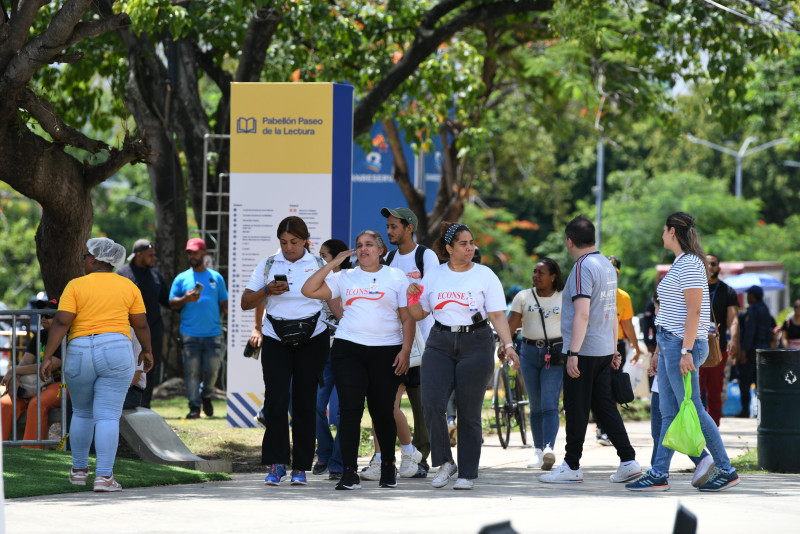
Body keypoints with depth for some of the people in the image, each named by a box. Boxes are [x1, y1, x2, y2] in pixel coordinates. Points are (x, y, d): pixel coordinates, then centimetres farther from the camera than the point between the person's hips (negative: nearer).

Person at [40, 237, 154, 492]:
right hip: (116, 352, 0)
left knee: (82, 413, 19)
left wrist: (48, 356, -8)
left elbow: (61, 322, -8)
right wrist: (147, 350, 24)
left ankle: (79, 470, 26)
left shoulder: (76, 286, 0)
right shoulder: (128, 287, 6)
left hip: (80, 355, 0)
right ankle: (104, 477, -12)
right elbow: (141, 324, 9)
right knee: (108, 417, -3)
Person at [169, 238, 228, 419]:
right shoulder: (181, 278, 10)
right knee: (191, 371, -4)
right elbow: (172, 303, 5)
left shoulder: (216, 277, 13)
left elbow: (224, 304, 15)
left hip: (213, 334, 1)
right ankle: (194, 407, 1)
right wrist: (186, 299, -13)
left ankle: (206, 396, 25)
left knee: (212, 369, -1)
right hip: (190, 334, -1)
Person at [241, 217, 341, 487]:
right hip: (276, 340, 1)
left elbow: (335, 302, 5)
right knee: (275, 398, -12)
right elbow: (246, 303, 8)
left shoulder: (319, 265, 7)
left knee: (305, 401, 0)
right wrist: (267, 291, -10)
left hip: (312, 339, -1)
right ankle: (276, 463, -6)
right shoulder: (267, 265, 9)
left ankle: (301, 467, 6)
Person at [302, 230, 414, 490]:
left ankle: (388, 467, 26)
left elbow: (408, 317, 6)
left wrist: (405, 351, -4)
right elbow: (309, 290, 4)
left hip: (386, 350, -1)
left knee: (383, 411, 4)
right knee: (350, 409, -10)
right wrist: (333, 264, 1)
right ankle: (349, 472, -11)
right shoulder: (345, 278, 12)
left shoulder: (396, 277, 9)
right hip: (349, 349, 1)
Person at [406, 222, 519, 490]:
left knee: (469, 413, 0)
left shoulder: (485, 275, 1)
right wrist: (413, 298, -7)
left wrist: (508, 345, -15)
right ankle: (444, 462, 2)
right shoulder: (433, 276, 8)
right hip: (439, 345, 2)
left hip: (475, 345, -2)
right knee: (432, 405, -15)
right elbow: (419, 314, 13)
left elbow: (498, 316, -2)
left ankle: (467, 474, 8)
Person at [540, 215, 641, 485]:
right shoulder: (607, 265, 14)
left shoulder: (583, 267, -15)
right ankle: (628, 460, 5)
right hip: (604, 350, 9)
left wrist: (573, 353, -24)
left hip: (584, 351, -9)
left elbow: (582, 314, -22)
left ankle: (572, 466, 5)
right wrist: (614, 350, 24)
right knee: (605, 407, 10)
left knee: (576, 410, -1)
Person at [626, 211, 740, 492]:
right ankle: (659, 474, 4)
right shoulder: (680, 264, 18)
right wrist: (660, 351, 22)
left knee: (692, 410, -7)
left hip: (683, 345, -10)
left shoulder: (689, 264, -13)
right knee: (668, 413, 6)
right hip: (670, 343, 10)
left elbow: (694, 311, -19)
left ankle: (726, 471, -1)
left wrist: (686, 351, -23)